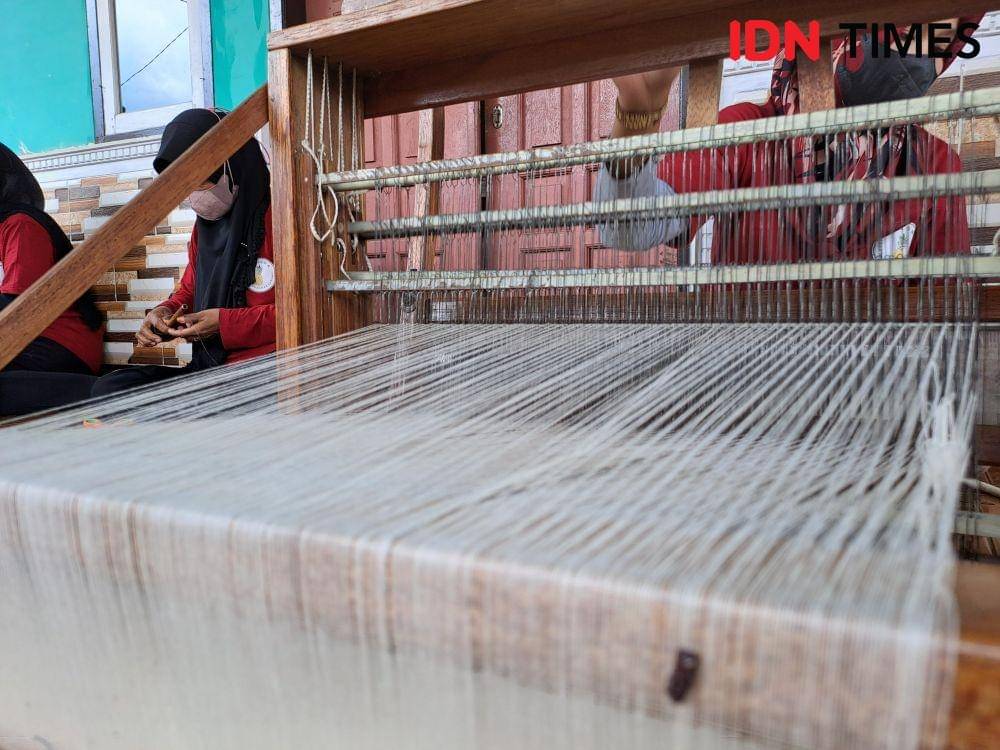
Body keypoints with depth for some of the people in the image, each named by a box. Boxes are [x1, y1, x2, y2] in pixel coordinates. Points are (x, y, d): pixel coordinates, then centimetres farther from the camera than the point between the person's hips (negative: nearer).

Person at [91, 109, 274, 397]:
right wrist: (166, 312, 6)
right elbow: (189, 292, 30)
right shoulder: (203, 225, 18)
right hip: (209, 368, 8)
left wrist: (226, 323, -15)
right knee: (109, 388, -6)